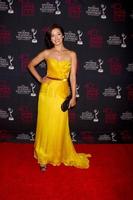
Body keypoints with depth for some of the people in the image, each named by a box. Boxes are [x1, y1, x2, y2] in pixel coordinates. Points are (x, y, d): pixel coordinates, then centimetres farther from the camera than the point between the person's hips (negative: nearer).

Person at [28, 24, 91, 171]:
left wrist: (73, 96, 0)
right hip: (47, 90, 0)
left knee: (59, 126, 6)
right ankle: (43, 157, 21)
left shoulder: (71, 54, 3)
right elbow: (31, 65, 14)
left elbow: (72, 76, 2)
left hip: (62, 92, 0)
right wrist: (40, 79, 4)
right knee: (46, 124, 6)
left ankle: (60, 155, 27)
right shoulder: (46, 53, 3)